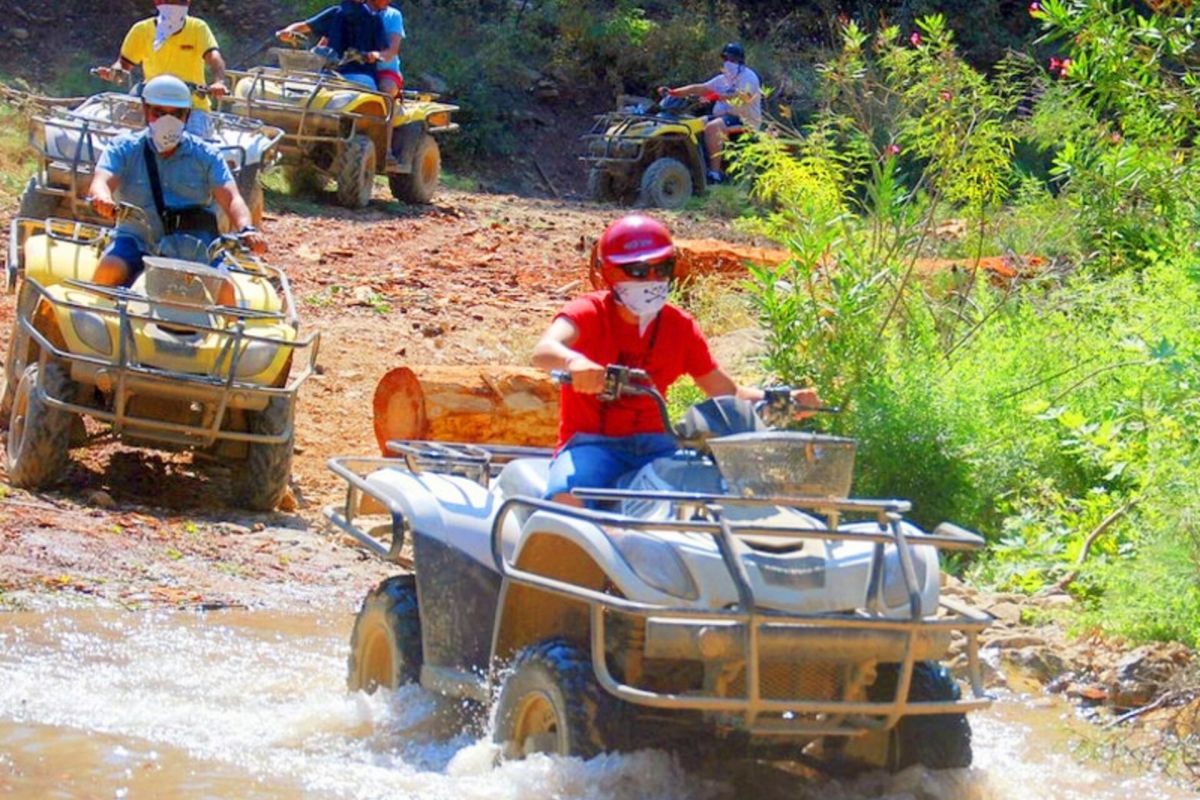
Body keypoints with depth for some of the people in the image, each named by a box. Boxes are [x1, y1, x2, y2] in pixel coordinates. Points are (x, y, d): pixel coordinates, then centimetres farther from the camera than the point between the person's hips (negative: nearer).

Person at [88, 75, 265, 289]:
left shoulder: (206, 155, 6)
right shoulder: (124, 149, 4)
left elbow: (230, 197, -6)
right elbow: (101, 181, -13)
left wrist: (246, 229, -29)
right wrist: (103, 199, -40)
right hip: (138, 242, -1)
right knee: (109, 271, -31)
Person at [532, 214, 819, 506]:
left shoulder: (681, 327, 8)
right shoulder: (589, 313, -5)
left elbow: (727, 392, 13)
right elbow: (544, 350, -26)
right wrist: (574, 361, -52)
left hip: (654, 445, 4)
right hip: (592, 443, -4)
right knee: (567, 499, -36)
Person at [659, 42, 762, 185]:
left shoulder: (748, 77, -5)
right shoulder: (723, 79, 20)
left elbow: (742, 97, -25)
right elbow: (699, 89, 13)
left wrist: (719, 96, -37)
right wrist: (673, 92, 2)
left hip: (745, 120, -9)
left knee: (711, 128, -33)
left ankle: (715, 173, -36)